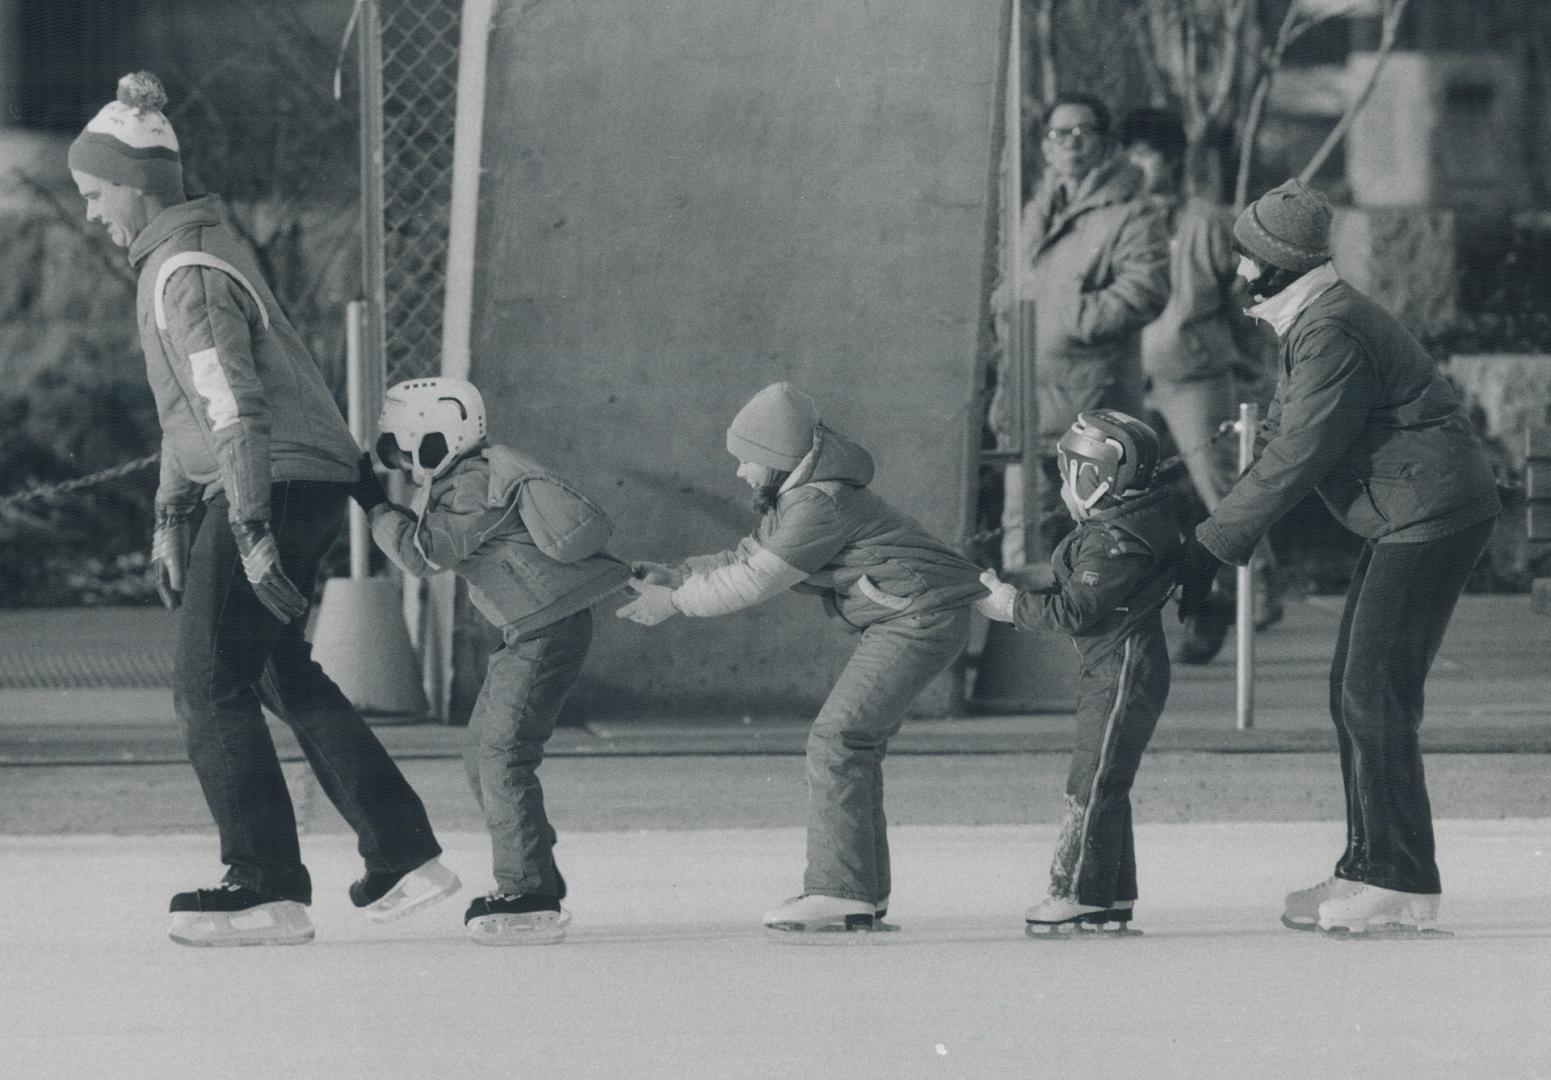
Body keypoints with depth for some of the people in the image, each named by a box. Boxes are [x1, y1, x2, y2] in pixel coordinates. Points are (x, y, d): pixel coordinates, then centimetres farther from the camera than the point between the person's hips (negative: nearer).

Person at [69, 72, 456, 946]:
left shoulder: (189, 275, -16)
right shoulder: (195, 252, 16)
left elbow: (234, 408, -25)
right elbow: (191, 407, 23)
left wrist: (251, 532, -29)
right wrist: (171, 521, 24)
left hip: (276, 485, -10)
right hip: (312, 481, 10)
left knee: (211, 689, -8)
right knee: (282, 673, 20)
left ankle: (268, 891, -9)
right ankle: (406, 857, 23)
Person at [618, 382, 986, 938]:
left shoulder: (820, 505, -21)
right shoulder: (793, 499, 13)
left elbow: (753, 582, -17)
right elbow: (746, 558, 19)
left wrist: (674, 602, -8)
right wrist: (675, 575, 6)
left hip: (922, 620, -11)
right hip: (898, 623, 11)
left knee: (837, 740, -14)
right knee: (855, 745, 11)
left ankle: (838, 895, -17)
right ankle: (864, 895, 13)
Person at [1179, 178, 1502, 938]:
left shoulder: (1332, 333, -21)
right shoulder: (1310, 323, 13)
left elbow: (1295, 459, -23)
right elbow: (1278, 442, 15)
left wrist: (1212, 547, -18)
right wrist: (1216, 538, 6)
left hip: (1430, 517, -11)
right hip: (1402, 519, 11)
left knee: (1375, 697, -11)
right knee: (1355, 693, 12)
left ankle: (1400, 888, -10)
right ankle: (1370, 869, 16)